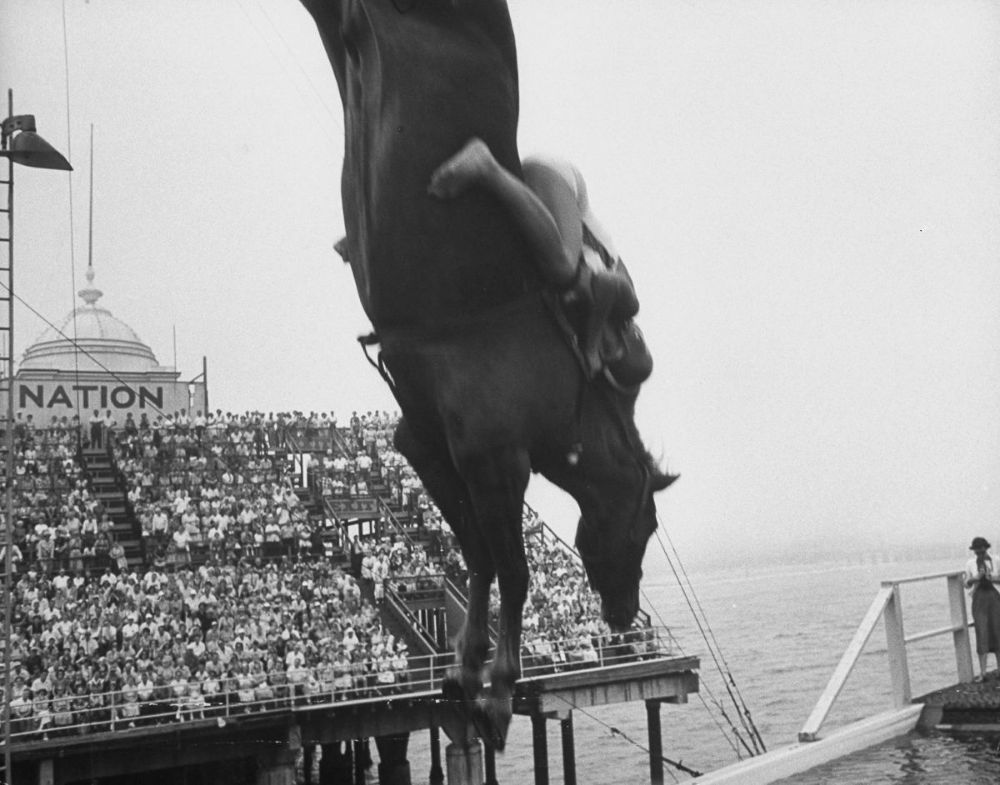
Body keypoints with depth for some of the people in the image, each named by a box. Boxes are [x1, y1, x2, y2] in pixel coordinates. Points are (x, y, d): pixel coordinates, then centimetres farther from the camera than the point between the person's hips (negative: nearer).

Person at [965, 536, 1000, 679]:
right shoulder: (970, 564, 1)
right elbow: (967, 585, 4)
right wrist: (974, 578, -16)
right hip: (979, 598, -1)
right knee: (982, 632, -7)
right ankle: (982, 671, -8)